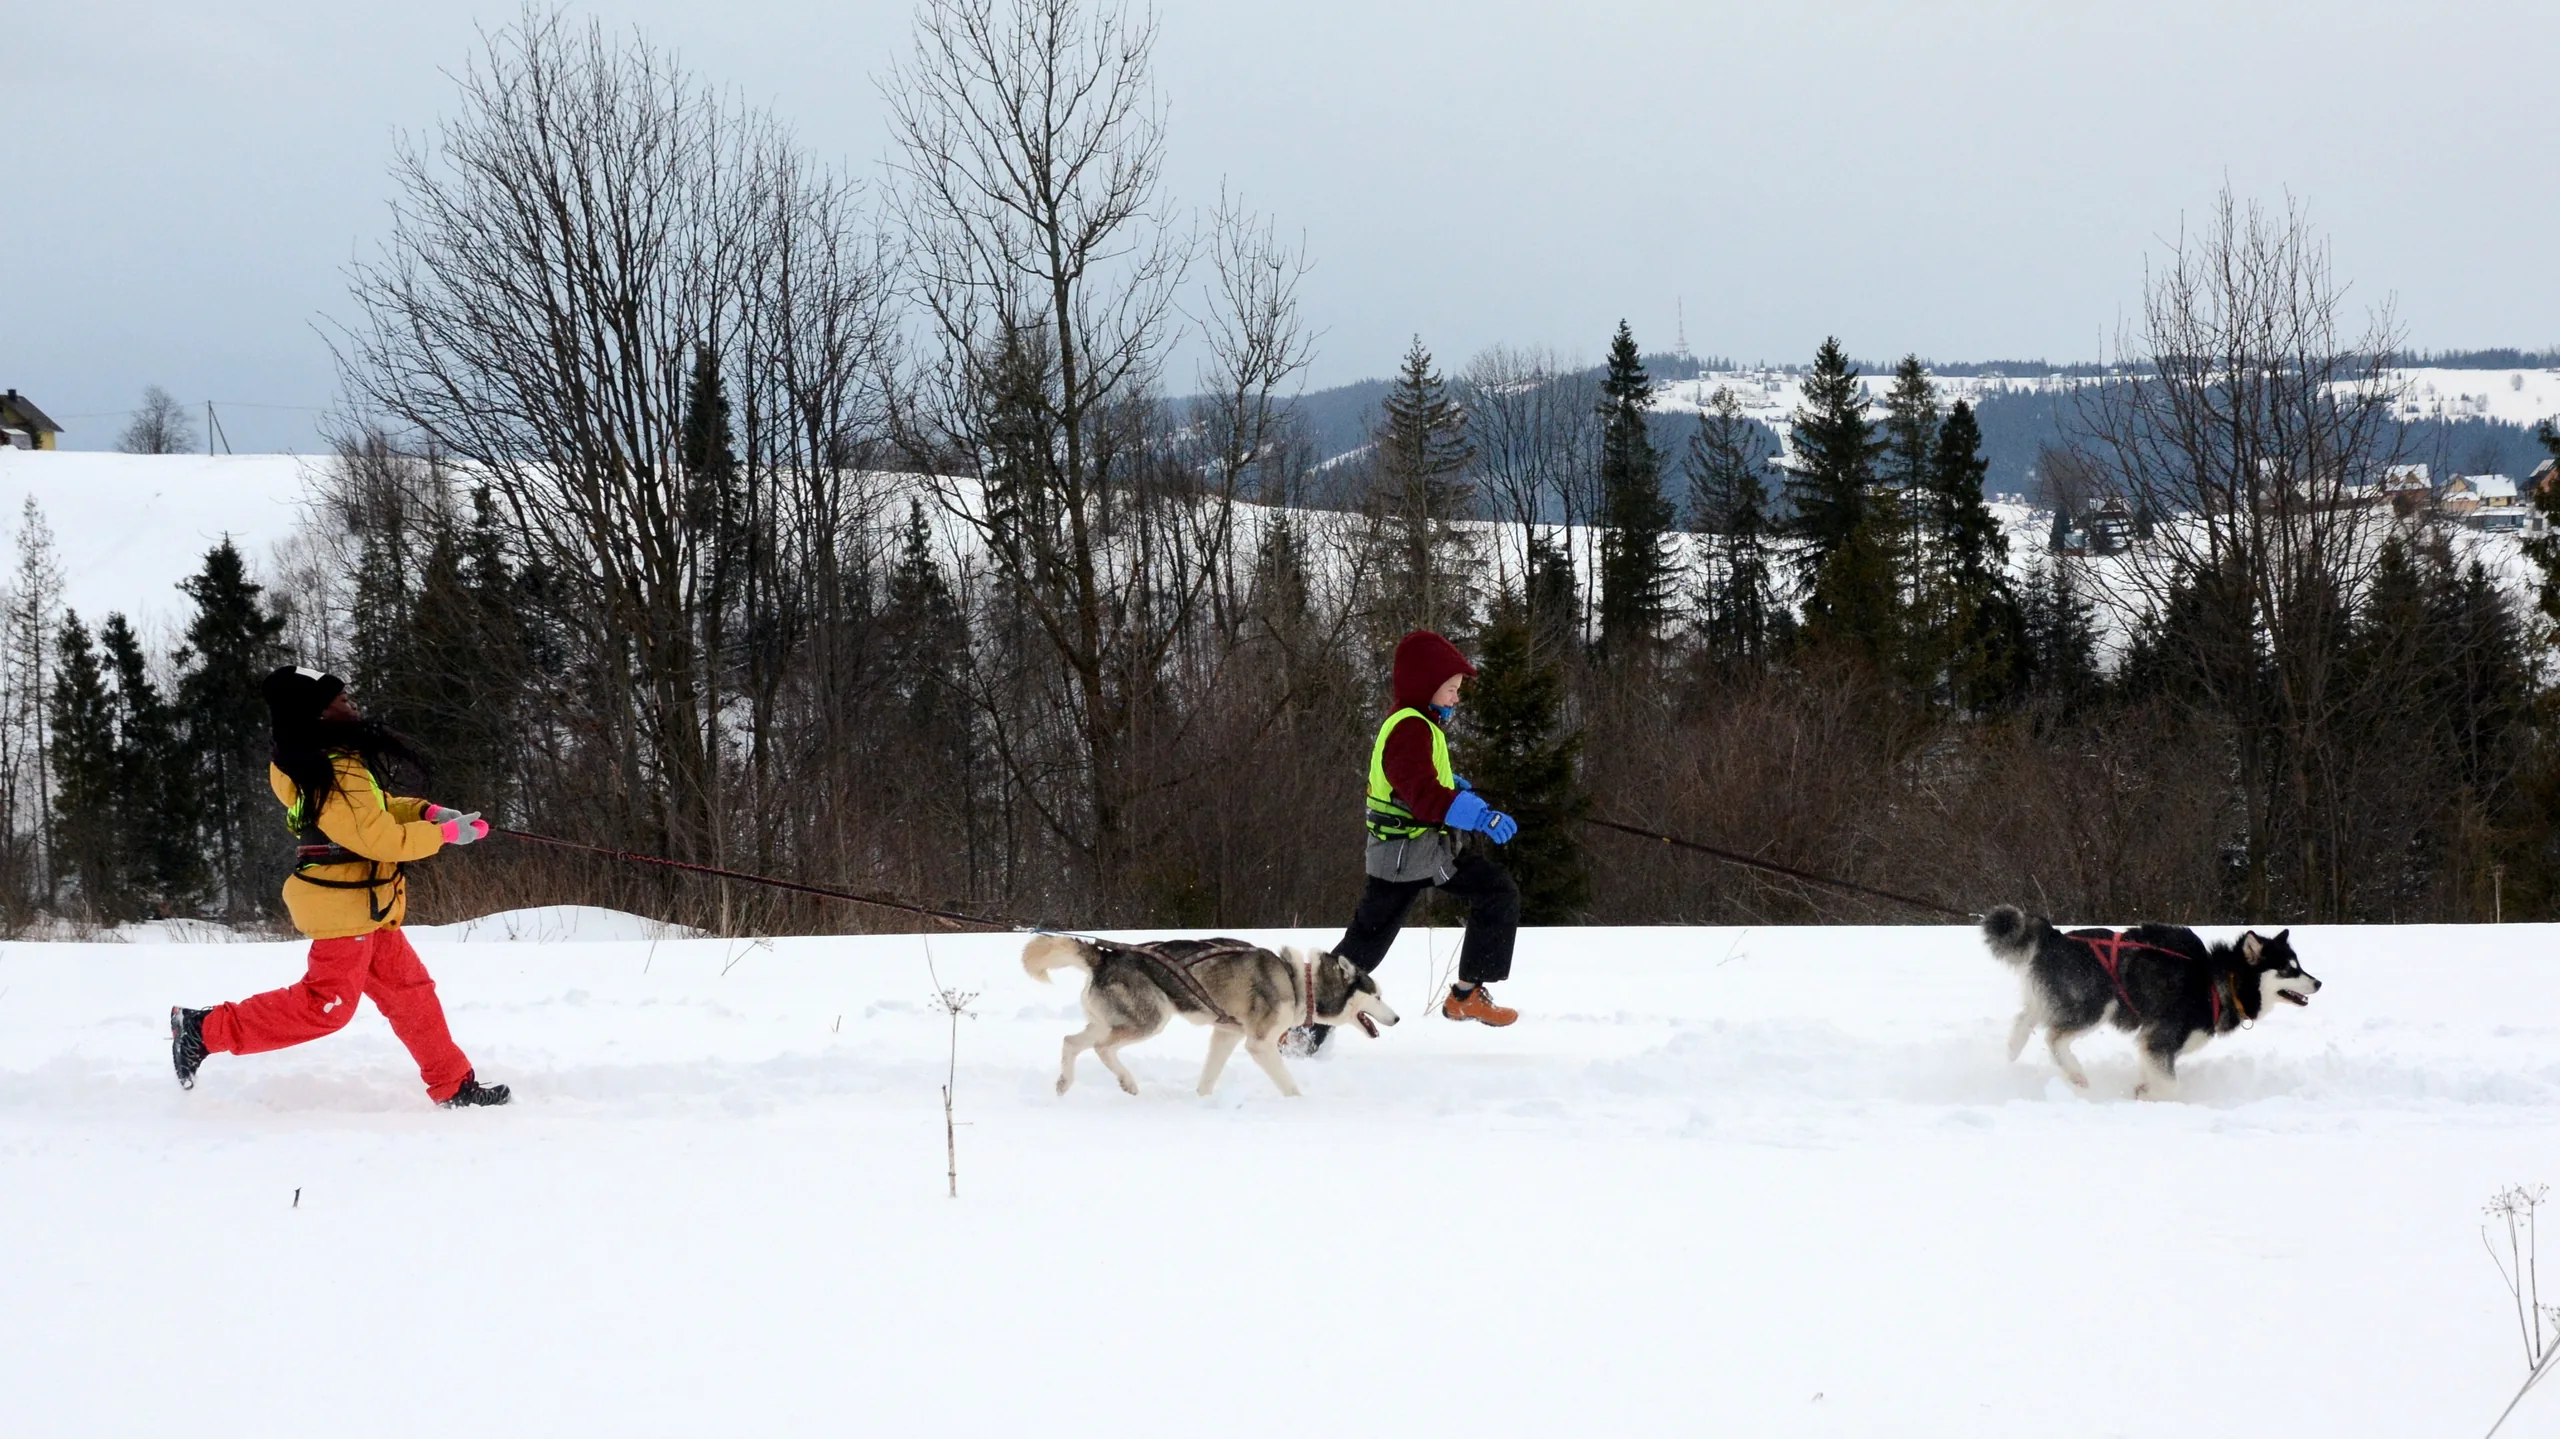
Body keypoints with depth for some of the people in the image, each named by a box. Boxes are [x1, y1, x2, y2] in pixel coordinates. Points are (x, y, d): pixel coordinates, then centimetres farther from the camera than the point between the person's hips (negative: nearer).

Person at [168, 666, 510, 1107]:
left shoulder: (335, 758, 6)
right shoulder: (336, 775, -25)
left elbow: (375, 809, 19)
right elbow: (380, 838, -26)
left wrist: (425, 812, 2)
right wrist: (445, 834, -16)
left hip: (362, 907, 10)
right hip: (345, 907, -10)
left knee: (408, 992, 15)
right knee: (326, 1006, -5)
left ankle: (454, 1086, 23)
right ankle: (206, 1030, 0)